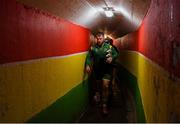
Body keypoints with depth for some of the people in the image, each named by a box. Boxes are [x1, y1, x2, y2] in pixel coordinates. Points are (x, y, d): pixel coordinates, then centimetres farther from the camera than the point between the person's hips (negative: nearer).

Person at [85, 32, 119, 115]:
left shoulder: (109, 47, -5)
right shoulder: (93, 48, -2)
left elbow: (116, 54, 1)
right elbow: (89, 57, -4)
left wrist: (112, 58, -19)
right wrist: (87, 65, -18)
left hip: (107, 70, -2)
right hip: (97, 70, 2)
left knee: (105, 86, -9)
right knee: (98, 85, 20)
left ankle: (104, 105, -1)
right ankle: (98, 93, 51)